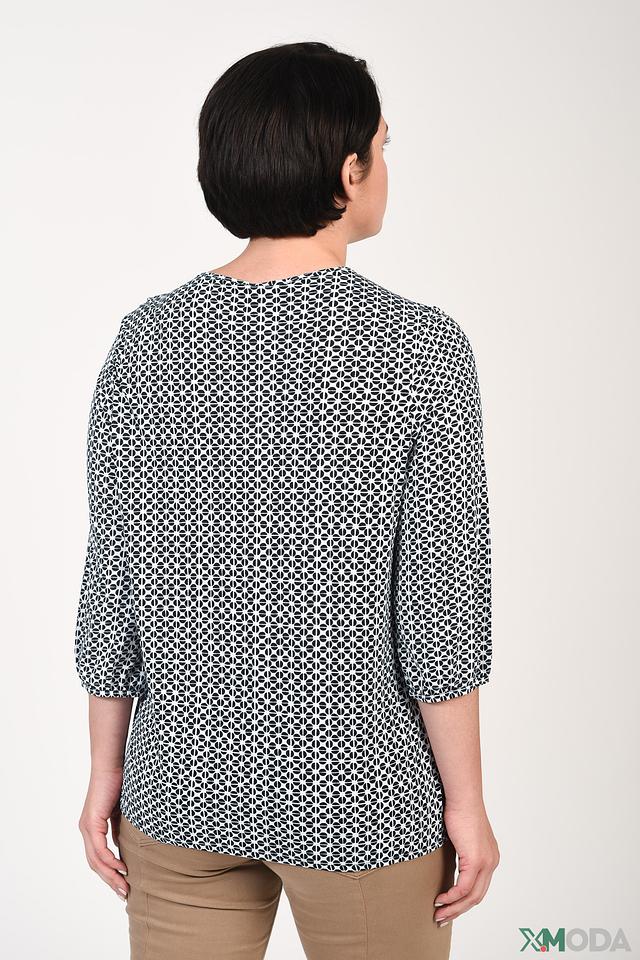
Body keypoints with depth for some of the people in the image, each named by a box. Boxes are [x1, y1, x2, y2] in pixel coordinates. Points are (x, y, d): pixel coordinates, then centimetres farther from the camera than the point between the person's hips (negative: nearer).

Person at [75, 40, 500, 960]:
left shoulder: (146, 341, -7)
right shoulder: (421, 349, -16)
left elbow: (114, 576, -4)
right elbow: (439, 604, -15)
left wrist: (106, 769, 7)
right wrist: (466, 799, -3)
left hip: (182, 781, 3)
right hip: (357, 796, -2)